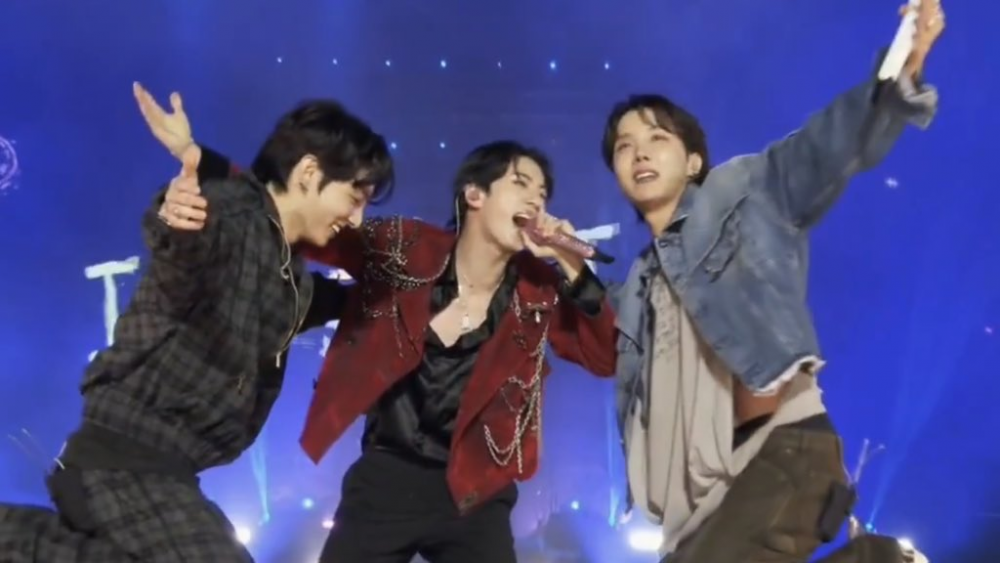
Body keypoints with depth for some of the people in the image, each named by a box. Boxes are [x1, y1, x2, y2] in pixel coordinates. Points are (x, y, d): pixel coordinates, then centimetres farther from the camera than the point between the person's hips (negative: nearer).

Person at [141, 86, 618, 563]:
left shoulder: (538, 292, -5)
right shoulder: (402, 249, -8)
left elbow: (606, 357, -9)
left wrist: (572, 268, -21)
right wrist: (194, 156, -15)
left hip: (473, 493, 1)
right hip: (385, 478, 0)